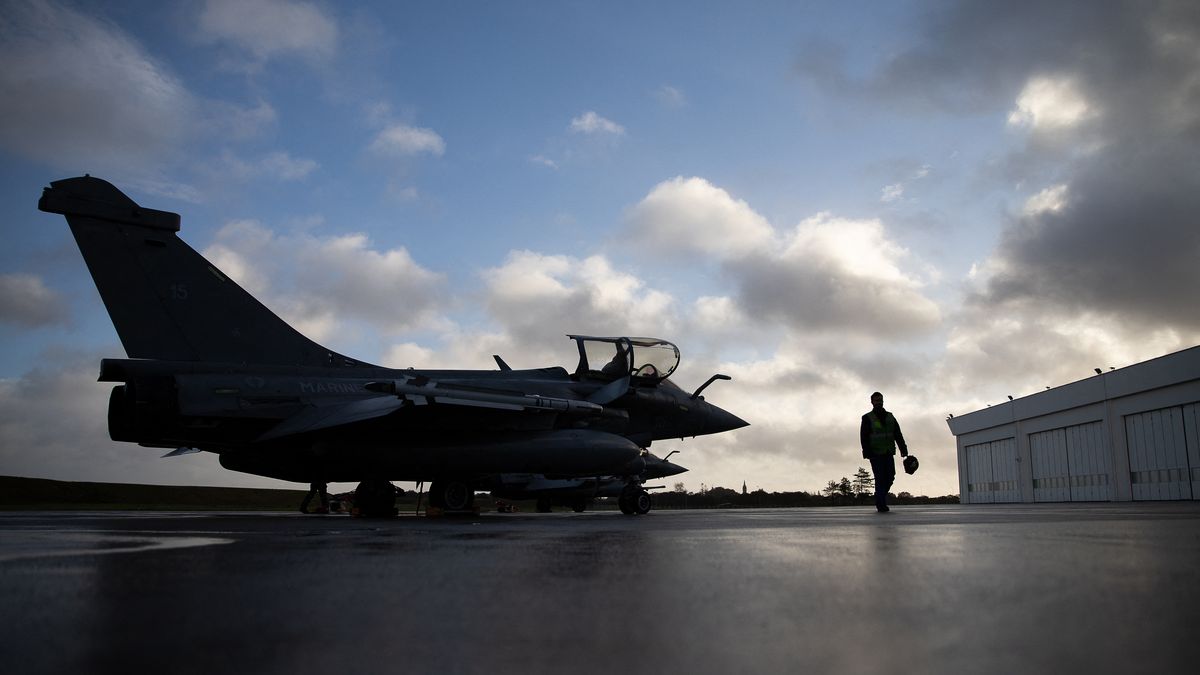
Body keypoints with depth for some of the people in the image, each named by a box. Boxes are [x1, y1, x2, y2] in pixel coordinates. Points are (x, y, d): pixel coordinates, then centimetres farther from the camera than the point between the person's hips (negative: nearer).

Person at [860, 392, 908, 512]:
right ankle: (881, 505, -5)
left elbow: (898, 434, 9)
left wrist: (903, 449, -2)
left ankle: (879, 499, 22)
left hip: (888, 453, 5)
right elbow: (863, 437, -7)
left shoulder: (890, 417, 14)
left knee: (890, 477, 2)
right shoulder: (867, 418, 0)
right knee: (880, 479, -8)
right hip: (875, 454, -4)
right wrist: (867, 452, -17)